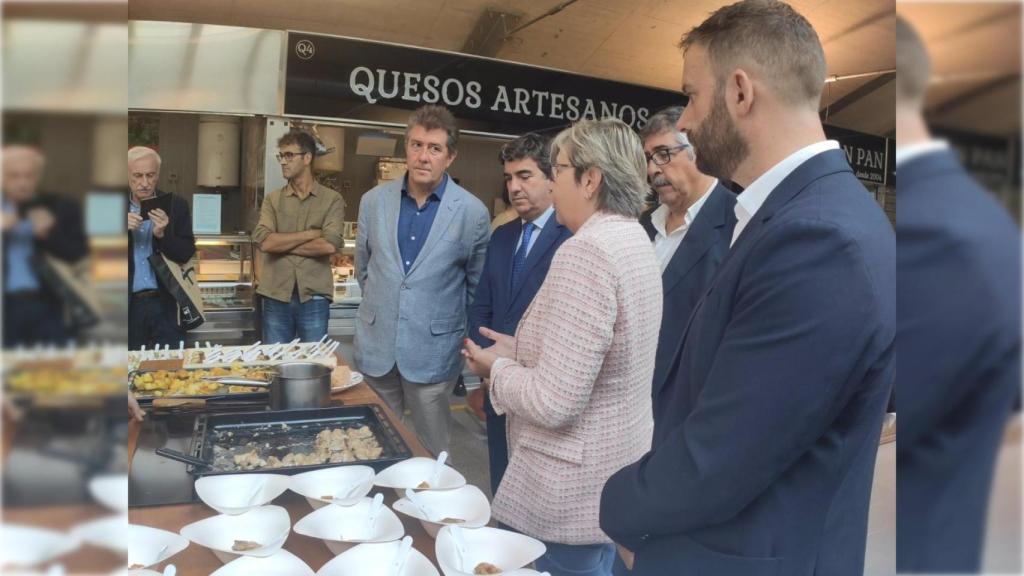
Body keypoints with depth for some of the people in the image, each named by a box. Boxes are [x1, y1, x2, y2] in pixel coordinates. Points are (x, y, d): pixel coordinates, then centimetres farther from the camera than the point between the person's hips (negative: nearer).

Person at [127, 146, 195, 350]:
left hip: (164, 304, -1)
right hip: (129, 305, 1)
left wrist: (162, 234, -19)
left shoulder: (176, 205, 1)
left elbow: (187, 254, -2)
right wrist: (122, 229, -17)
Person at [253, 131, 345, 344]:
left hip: (314, 297, -2)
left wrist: (282, 243, -6)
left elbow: (330, 246, -14)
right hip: (276, 296, 2)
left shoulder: (332, 200, 0)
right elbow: (264, 241, -7)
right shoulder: (273, 199, 8)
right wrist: (311, 233, -10)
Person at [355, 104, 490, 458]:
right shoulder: (374, 201, 2)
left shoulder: (472, 212, -8)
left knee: (433, 455, 7)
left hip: (433, 351, -3)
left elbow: (477, 284, 4)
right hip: (376, 346, 3)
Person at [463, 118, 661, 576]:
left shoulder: (586, 250, -24)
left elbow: (555, 401, -27)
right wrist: (520, 352, 9)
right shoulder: (633, 240, 7)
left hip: (571, 492, -9)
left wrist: (498, 368, -10)